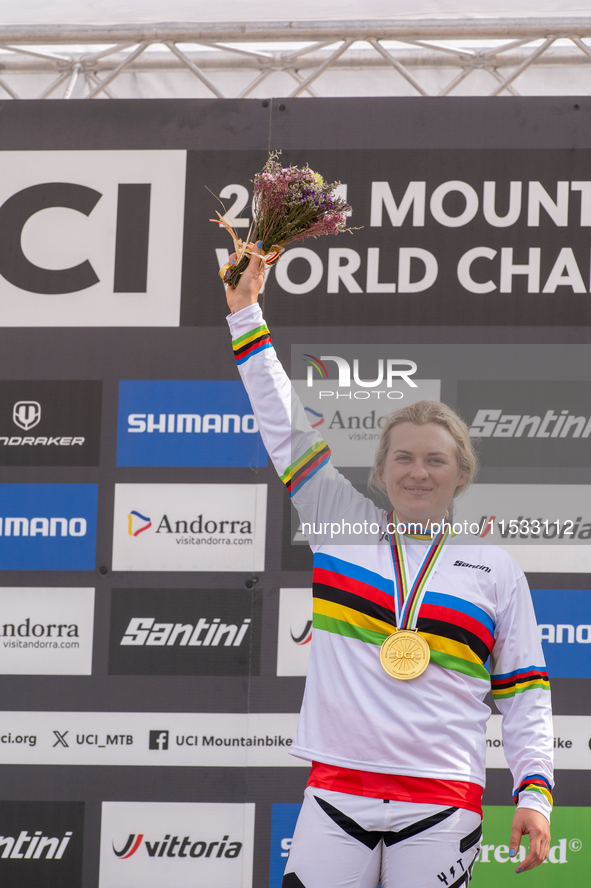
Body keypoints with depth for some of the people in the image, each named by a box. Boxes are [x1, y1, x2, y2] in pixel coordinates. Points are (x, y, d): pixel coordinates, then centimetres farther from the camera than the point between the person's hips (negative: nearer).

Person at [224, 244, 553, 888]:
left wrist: (535, 792, -3)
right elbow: (283, 429, 11)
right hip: (336, 792, 1)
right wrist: (245, 311, 9)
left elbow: (524, 694, 10)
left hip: (443, 807, 0)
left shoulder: (495, 570, 10)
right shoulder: (342, 527, 11)